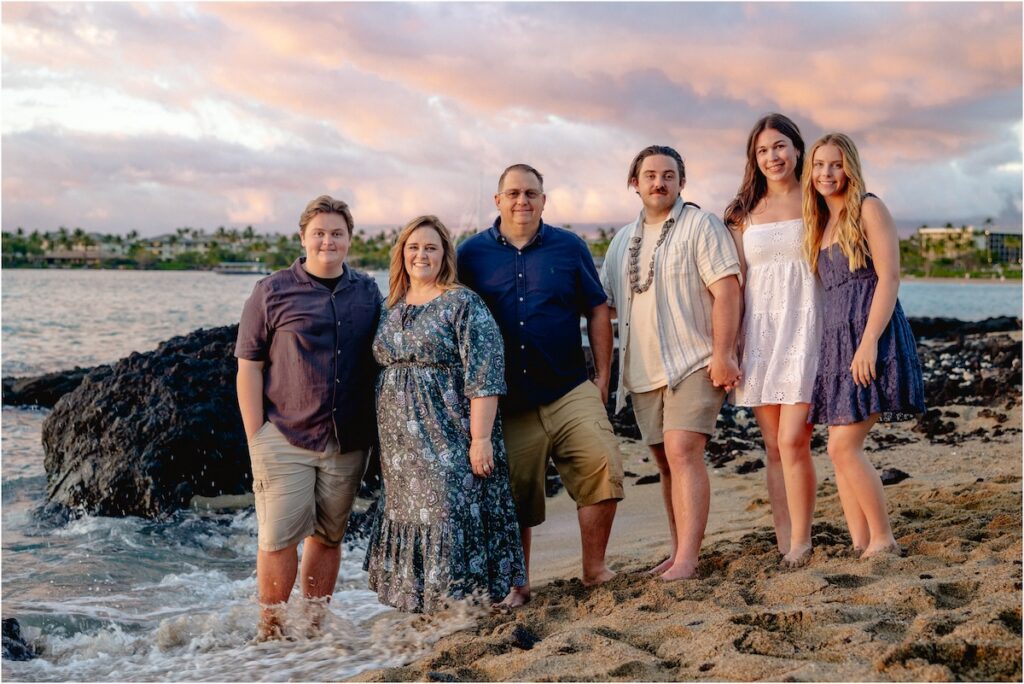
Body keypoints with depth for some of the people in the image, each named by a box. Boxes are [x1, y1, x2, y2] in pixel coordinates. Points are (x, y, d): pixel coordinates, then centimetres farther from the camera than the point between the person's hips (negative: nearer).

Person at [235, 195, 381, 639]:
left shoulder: (368, 293, 10)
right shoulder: (273, 292, -1)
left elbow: (379, 363, 16)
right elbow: (248, 366, -2)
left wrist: (378, 433, 10)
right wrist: (256, 437, -8)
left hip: (348, 443, 3)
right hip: (285, 439, -3)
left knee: (328, 536, 10)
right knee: (279, 538, -5)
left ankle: (315, 625, 23)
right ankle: (270, 631, 11)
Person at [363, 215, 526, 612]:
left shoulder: (463, 304, -7)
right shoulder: (393, 308, 14)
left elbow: (484, 376, -13)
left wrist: (480, 437, -20)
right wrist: (385, 437, 17)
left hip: (450, 442, -6)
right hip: (401, 446, 7)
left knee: (451, 516, -9)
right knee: (409, 518, 9)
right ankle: (419, 605, 19)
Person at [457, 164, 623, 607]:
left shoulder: (570, 248, 6)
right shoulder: (472, 255, 4)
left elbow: (597, 311, 9)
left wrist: (602, 376, 5)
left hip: (569, 391, 0)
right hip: (507, 401, 0)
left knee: (603, 467, -15)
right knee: (515, 495, 6)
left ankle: (594, 569, 3)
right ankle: (517, 585, 23)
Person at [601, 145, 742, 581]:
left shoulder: (701, 226, -3)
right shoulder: (622, 241, 16)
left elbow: (726, 290, -11)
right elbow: (604, 302, 20)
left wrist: (722, 354, -18)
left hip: (694, 363, -6)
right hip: (643, 369, 7)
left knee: (682, 453, -17)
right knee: (666, 462, 10)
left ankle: (687, 560, -18)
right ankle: (679, 552, 18)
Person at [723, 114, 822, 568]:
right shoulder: (744, 213, 12)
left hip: (804, 330, -3)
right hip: (759, 334, 3)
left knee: (792, 441, -14)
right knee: (774, 448, 4)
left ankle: (800, 544, -3)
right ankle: (784, 545, 8)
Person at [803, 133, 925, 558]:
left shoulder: (868, 209, -3)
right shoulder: (821, 223, 19)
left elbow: (889, 277, -12)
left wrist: (869, 341, -20)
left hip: (870, 333, -8)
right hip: (835, 338, 8)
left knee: (843, 447, -12)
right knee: (842, 449, 3)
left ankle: (883, 541, -2)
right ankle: (860, 546, 7)